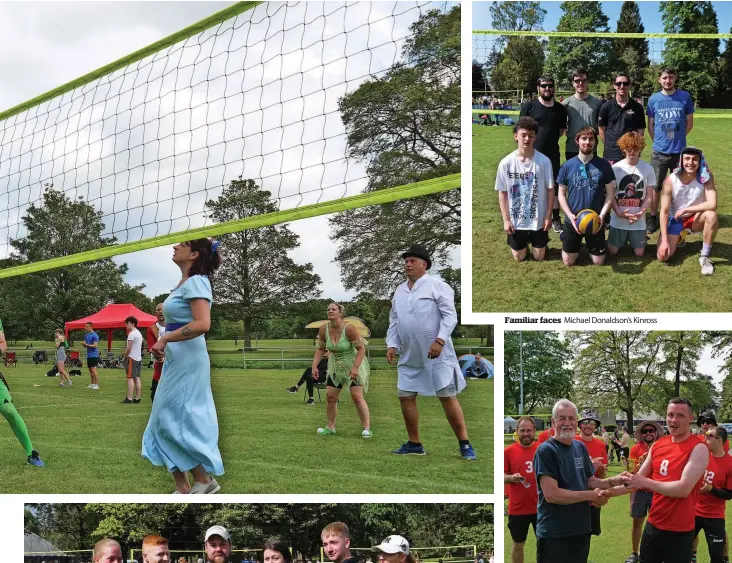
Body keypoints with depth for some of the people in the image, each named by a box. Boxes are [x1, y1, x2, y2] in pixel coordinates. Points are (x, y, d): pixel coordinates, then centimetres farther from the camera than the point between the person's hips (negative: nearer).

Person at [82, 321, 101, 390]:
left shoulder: (94, 335, -10)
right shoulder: (86, 335, 15)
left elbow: (95, 345, -16)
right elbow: (85, 345, 16)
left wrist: (86, 344, -20)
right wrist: (83, 344, -7)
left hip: (94, 355, -8)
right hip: (88, 355, 8)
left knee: (93, 370, -12)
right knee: (90, 370, 11)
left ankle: (97, 385, -11)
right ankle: (92, 384, 18)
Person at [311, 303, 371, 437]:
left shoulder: (349, 328, -24)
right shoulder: (324, 329, -9)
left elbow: (361, 348, -20)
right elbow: (320, 349, 4)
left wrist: (355, 368, -27)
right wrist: (314, 366, -7)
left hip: (354, 365, -6)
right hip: (336, 366, 6)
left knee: (357, 396, -13)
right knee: (330, 396, 3)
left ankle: (367, 428, -7)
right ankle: (330, 427, 17)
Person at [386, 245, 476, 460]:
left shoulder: (437, 286, -6)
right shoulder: (399, 291, 14)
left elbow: (450, 316, -13)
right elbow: (393, 322, 17)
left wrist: (440, 340, -24)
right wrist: (392, 344, 3)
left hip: (437, 354, -7)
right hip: (409, 356, 7)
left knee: (448, 397, -7)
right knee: (405, 397, 5)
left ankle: (465, 445, 0)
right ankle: (414, 444, 18)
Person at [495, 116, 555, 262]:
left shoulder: (544, 161, -13)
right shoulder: (506, 163, -12)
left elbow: (550, 190, -5)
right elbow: (502, 193, -4)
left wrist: (548, 216, -7)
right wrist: (506, 219, -6)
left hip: (538, 219, 0)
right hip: (516, 220, 0)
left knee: (539, 257, 10)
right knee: (519, 258, 11)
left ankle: (534, 242, 42)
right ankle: (525, 242, 44)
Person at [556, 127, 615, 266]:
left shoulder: (604, 165, -6)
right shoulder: (567, 166, -6)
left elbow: (610, 193, -2)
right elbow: (561, 194, 0)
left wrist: (602, 215, -15)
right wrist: (570, 215, -14)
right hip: (572, 221, 0)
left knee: (598, 261, 5)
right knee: (568, 261, 5)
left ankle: (590, 245, 38)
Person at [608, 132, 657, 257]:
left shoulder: (648, 169, -5)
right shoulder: (616, 168, -6)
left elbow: (649, 196, -2)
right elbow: (611, 195, -4)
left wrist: (641, 213, -18)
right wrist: (619, 213, -19)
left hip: (639, 220, 0)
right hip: (618, 219, 0)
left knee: (639, 253, 2)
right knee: (613, 251, 2)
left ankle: (632, 238, 35)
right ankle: (624, 238, 35)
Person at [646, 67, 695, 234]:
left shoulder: (685, 97, -3)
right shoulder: (654, 99, -1)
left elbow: (689, 123, 6)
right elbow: (650, 126, 8)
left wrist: (677, 139, 10)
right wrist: (659, 141, 8)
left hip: (680, 151, 0)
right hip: (659, 151, 0)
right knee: (656, 187, 5)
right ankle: (653, 218, 17)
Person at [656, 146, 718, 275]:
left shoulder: (706, 177, -20)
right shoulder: (670, 181, -21)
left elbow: (712, 204, -32)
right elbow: (664, 211, -17)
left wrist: (685, 210, -26)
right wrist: (664, 240, -23)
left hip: (695, 218, 0)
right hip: (675, 220, 0)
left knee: (712, 215, -35)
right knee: (663, 257, -16)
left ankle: (704, 257, -17)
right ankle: (679, 238, 20)